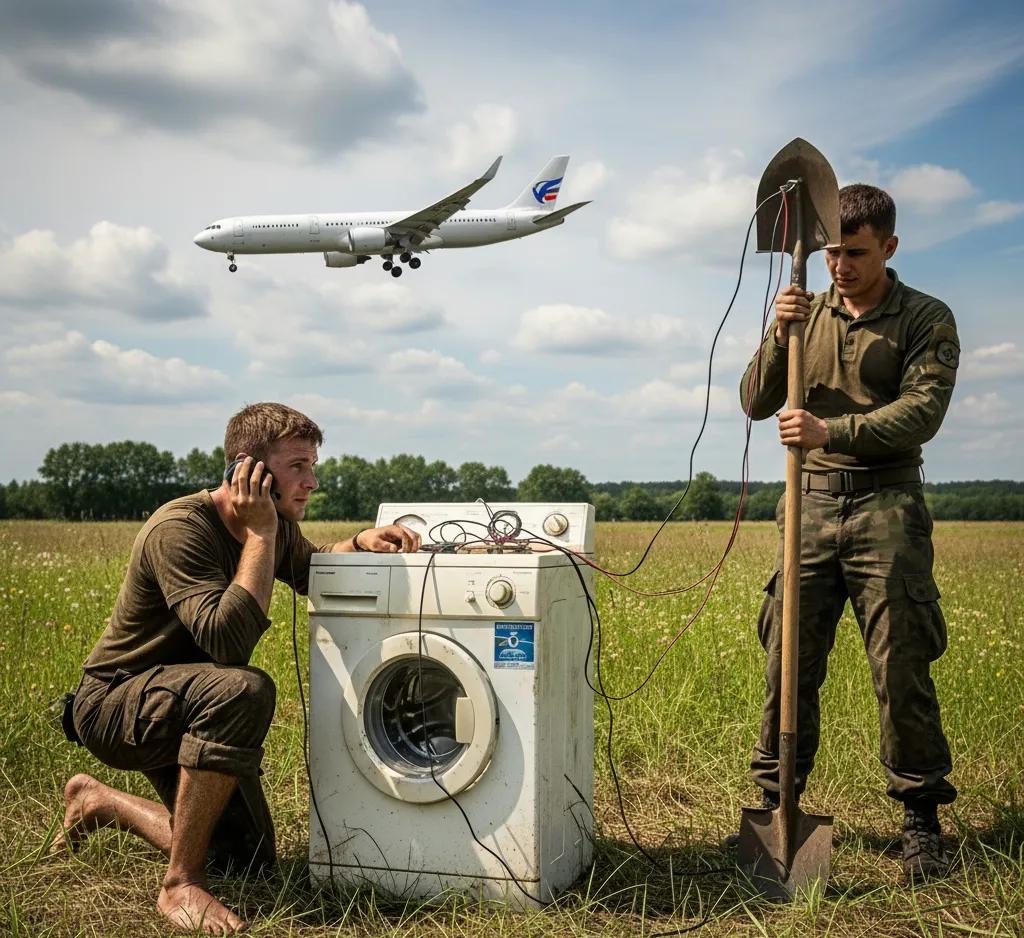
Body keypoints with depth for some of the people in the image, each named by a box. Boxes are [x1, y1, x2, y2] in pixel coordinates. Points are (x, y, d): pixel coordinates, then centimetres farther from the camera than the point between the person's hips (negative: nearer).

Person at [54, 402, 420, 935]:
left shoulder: (277, 527, -3)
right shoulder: (181, 528, -28)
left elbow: (310, 572, 19)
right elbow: (227, 640, -39)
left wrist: (361, 542, -2)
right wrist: (259, 533, -33)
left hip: (190, 711, 8)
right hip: (113, 703, -8)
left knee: (248, 862, 12)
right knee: (243, 690, -39)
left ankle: (99, 801, 32)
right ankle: (180, 887, -24)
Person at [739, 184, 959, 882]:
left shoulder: (927, 320, 1)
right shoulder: (808, 314, 11)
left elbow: (921, 412, -13)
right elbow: (756, 404, 5)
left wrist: (832, 432, -26)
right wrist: (778, 338, -11)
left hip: (886, 509, -3)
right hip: (811, 504, 3)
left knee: (902, 669, 0)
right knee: (788, 664, 4)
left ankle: (922, 820, 14)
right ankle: (776, 801, 17)